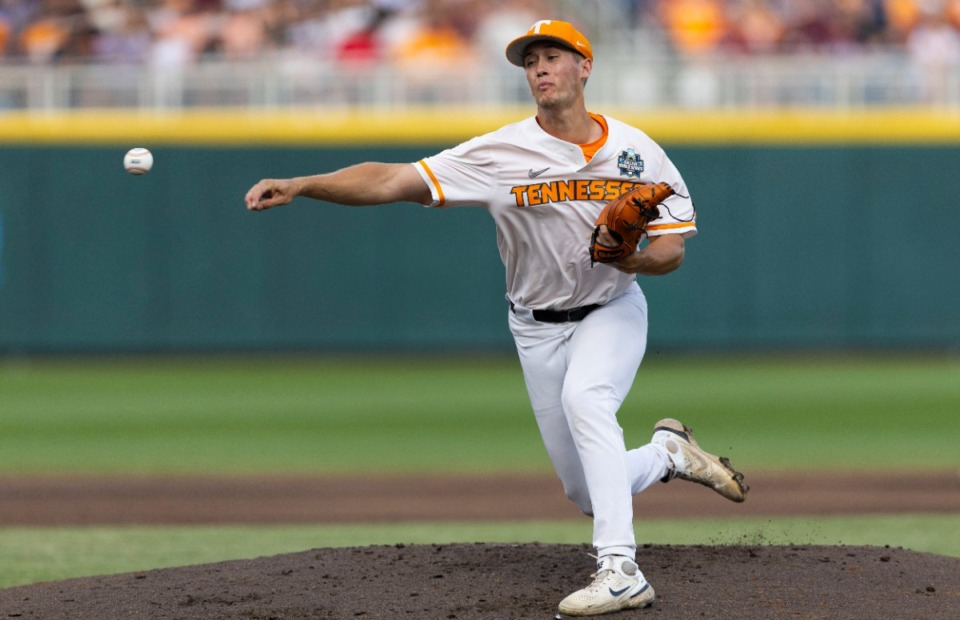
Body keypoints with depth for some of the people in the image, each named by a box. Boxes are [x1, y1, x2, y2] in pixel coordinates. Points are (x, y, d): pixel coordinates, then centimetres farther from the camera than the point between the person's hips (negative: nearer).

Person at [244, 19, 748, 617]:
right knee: (589, 493, 2)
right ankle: (668, 452, 35)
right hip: (540, 328, 2)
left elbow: (673, 250, -6)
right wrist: (298, 185, -36)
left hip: (612, 310, -2)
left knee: (584, 398, -35)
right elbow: (393, 180, -22)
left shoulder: (634, 150, -9)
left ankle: (621, 571, -39)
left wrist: (628, 257, -30)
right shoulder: (500, 154, -14)